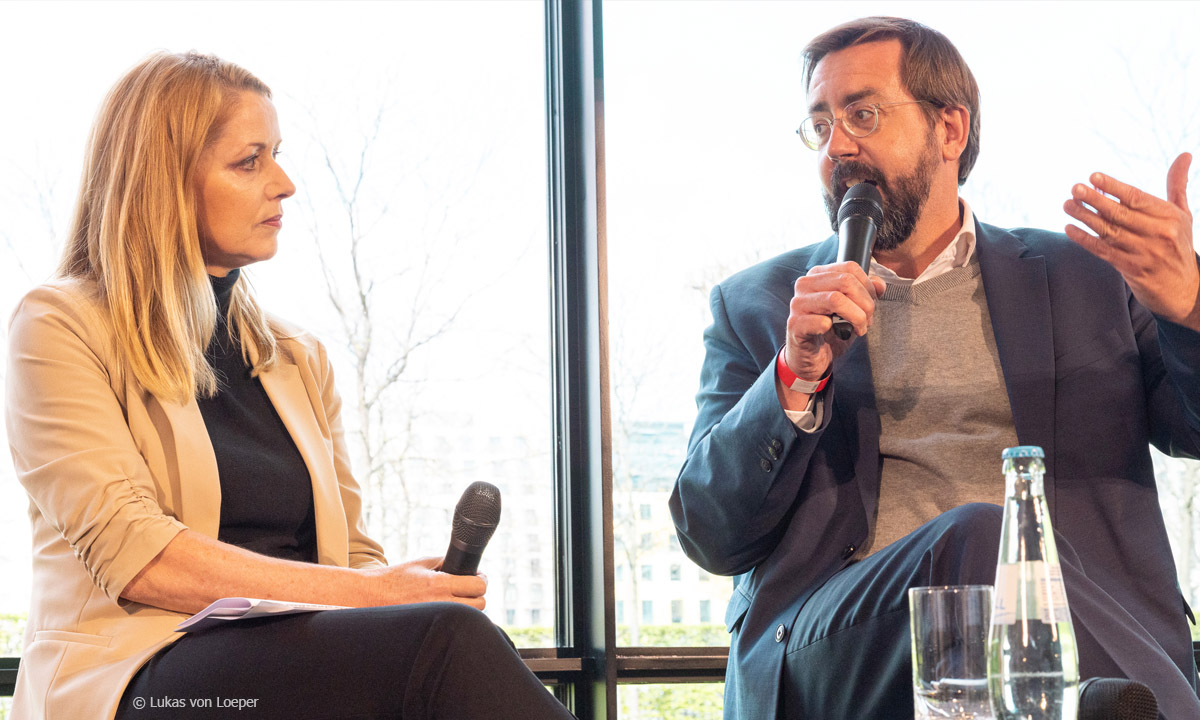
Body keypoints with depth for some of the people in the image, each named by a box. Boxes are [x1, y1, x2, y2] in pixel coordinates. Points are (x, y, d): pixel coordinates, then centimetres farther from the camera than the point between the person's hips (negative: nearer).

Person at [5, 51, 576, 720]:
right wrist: (368, 593, -16)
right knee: (449, 639, -33)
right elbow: (135, 557, -11)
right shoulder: (57, 327, 3)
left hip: (304, 654, 5)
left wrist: (409, 581, -7)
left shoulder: (299, 355, 22)